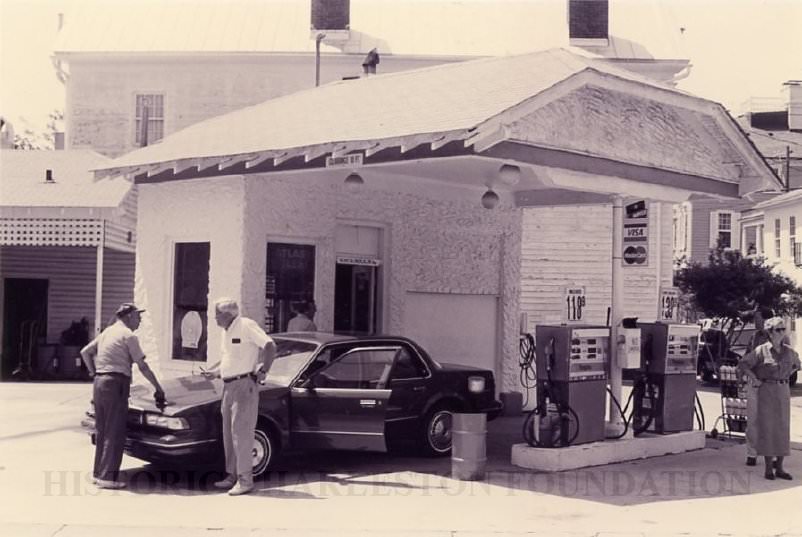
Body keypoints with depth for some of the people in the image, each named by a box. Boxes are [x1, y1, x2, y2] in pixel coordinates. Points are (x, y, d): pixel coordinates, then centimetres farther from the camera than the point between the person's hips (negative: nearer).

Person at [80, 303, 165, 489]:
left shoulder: (108, 332, 17)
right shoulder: (128, 335, -7)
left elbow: (85, 352, 19)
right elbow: (142, 366, -7)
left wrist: (94, 373, 19)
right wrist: (158, 388, 0)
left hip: (99, 383, 9)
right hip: (116, 384, -9)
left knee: (102, 430, 15)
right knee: (115, 433, -5)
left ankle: (98, 472, 21)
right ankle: (107, 477, -6)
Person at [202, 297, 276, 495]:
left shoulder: (247, 326, -12)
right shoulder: (226, 332, 15)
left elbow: (270, 346, -18)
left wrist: (263, 370, -21)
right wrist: (214, 372, 12)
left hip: (244, 386, -9)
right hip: (228, 387, 9)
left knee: (241, 433, -9)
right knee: (229, 434, 13)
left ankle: (245, 480, -6)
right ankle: (232, 476, 23)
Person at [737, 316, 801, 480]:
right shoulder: (762, 350, -6)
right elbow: (742, 365, -2)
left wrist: (785, 376, 14)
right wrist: (755, 379, -6)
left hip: (784, 391, 4)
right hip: (766, 391, -4)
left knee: (783, 428, 5)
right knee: (767, 427, -3)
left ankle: (779, 468, 13)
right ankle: (768, 468, 3)